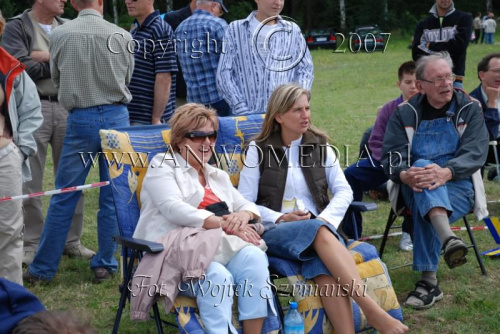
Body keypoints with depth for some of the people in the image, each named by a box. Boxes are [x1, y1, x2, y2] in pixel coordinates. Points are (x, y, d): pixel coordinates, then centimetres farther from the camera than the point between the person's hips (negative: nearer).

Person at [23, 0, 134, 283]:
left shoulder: (60, 35, -5)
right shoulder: (122, 36, -5)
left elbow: (56, 78, 9)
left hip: (80, 119, 0)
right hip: (116, 116, 0)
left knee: (64, 197, 6)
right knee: (113, 196, 9)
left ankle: (43, 267, 12)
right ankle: (105, 264, 15)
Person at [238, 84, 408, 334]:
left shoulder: (320, 146, 15)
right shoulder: (259, 150, 6)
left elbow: (344, 191, 6)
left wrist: (324, 219, -13)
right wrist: (280, 219, -13)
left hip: (319, 228, 2)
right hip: (274, 232, -2)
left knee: (326, 269, -35)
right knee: (317, 231, -37)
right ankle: (371, 310, -44)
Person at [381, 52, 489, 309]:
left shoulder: (469, 108, 5)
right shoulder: (405, 113, 8)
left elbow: (475, 153, -10)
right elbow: (391, 157, -2)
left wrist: (446, 172, -32)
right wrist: (406, 175, -28)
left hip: (458, 185, -1)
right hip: (415, 186, 1)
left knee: (424, 210, -35)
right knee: (422, 165, -37)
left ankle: (429, 282, -40)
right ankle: (447, 238, -58)